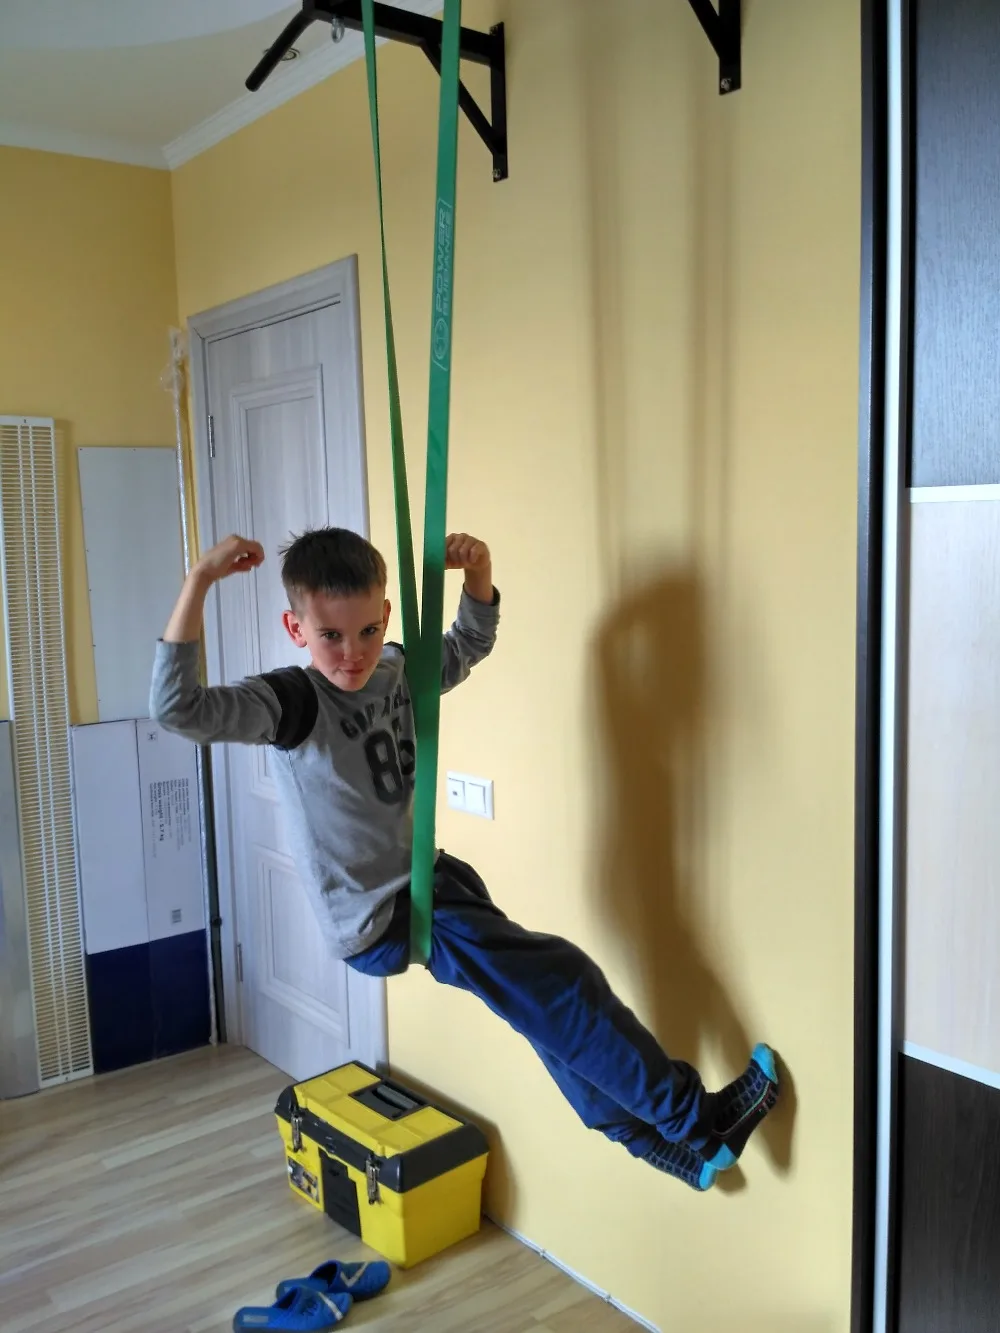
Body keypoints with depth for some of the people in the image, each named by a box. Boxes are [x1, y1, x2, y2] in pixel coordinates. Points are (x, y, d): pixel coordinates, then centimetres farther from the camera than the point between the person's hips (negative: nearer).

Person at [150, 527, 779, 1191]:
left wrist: (479, 573, 0)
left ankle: (648, 1133, 33)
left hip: (425, 881, 8)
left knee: (546, 1001, 15)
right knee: (557, 983, -9)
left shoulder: (400, 668, 0)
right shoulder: (291, 703, -21)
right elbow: (178, 707, -35)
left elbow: (469, 645, 19)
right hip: (378, 920, -8)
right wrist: (200, 580, -42)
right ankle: (693, 1116, 5)